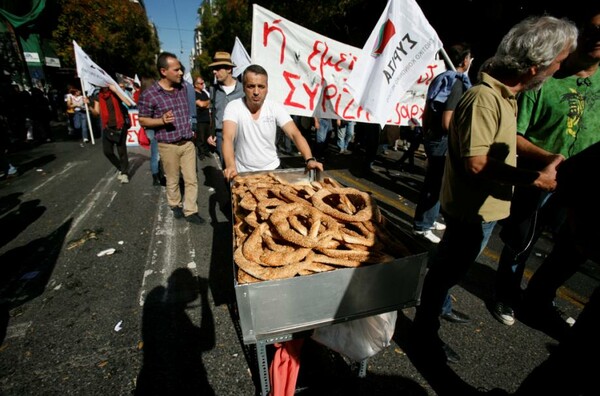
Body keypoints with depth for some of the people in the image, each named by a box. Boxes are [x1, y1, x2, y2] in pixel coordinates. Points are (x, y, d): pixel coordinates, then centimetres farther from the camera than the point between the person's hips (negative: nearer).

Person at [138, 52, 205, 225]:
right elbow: (142, 120, -5)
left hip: (188, 142, 4)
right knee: (173, 181, 11)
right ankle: (175, 205, 34)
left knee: (191, 179, 5)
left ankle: (190, 211, 16)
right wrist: (162, 120, -22)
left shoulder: (183, 88, 5)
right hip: (168, 146, -4)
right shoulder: (149, 95, -12)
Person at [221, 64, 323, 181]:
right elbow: (228, 138, -24)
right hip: (243, 173, -1)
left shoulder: (276, 108, -5)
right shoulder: (233, 107, -10)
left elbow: (295, 134, -15)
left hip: (272, 169, 2)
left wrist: (310, 159, -32)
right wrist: (230, 166, -43)